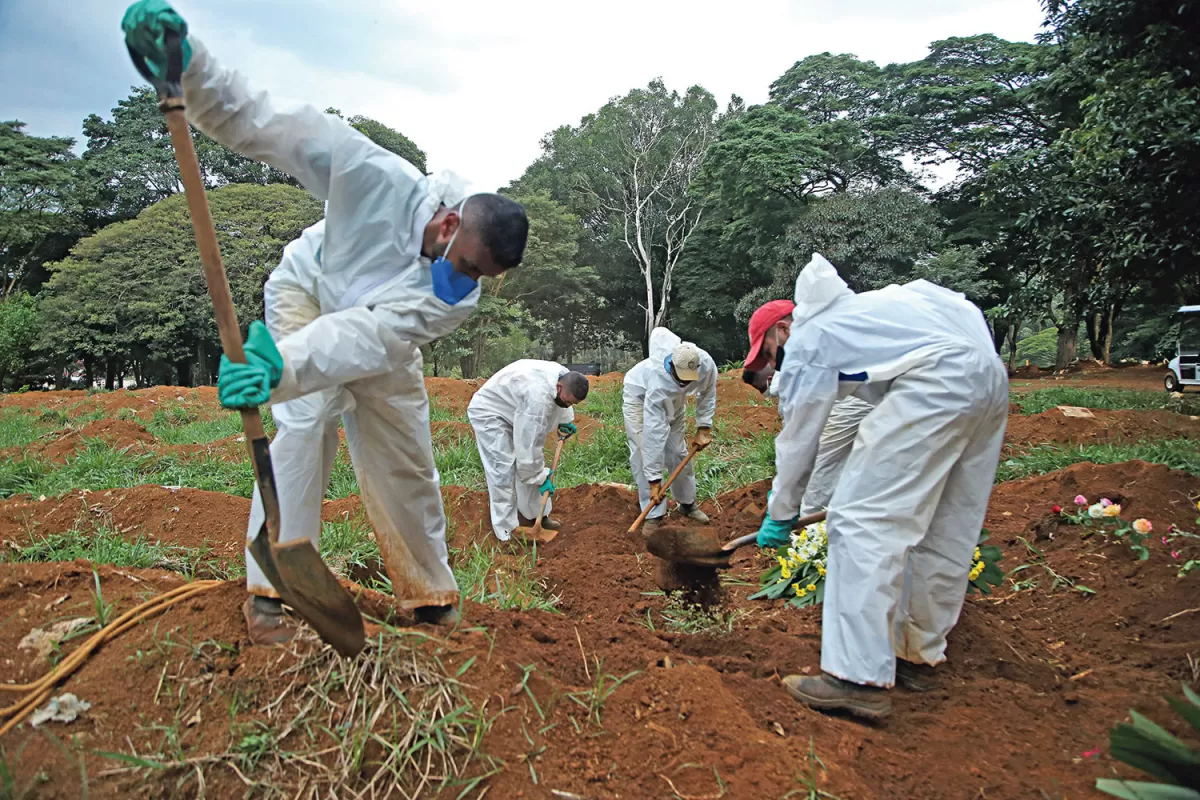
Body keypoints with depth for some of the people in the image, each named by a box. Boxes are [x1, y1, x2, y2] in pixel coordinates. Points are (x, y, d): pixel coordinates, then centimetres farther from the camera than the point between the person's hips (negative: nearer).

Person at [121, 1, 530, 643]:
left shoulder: (459, 295, -31)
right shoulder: (383, 180, -36)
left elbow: (370, 338, -45)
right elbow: (271, 126, -36)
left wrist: (281, 369, -59)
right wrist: (187, 64, -52)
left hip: (379, 336, 3)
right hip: (307, 290, -2)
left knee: (407, 462, 2)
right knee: (307, 418, -24)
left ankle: (432, 596, 18)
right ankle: (269, 591, -14)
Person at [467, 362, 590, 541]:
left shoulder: (565, 377, -13)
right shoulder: (538, 397, -40)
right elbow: (529, 444, -32)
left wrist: (565, 421, 2)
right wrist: (540, 477, -23)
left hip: (515, 412, 10)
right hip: (489, 411, -10)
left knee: (532, 463, 11)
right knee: (503, 470, -14)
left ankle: (536, 515, 23)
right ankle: (506, 533, -8)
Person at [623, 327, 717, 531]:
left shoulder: (706, 364, -34)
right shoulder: (658, 380, -45)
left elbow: (707, 394, -7)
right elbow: (654, 434, -42)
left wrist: (703, 428, -13)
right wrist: (654, 480, -39)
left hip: (673, 399, 5)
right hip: (640, 394, -4)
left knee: (678, 451, 8)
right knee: (644, 453, -14)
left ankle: (688, 503, 26)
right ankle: (654, 514, -5)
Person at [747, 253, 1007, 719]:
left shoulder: (807, 339, 6)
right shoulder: (852, 312, 33)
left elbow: (798, 439, 7)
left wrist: (780, 514, 16)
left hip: (936, 380, -10)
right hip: (991, 374, 10)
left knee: (862, 520, -9)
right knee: (946, 534, 15)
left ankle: (860, 678, -11)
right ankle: (918, 654, 27)